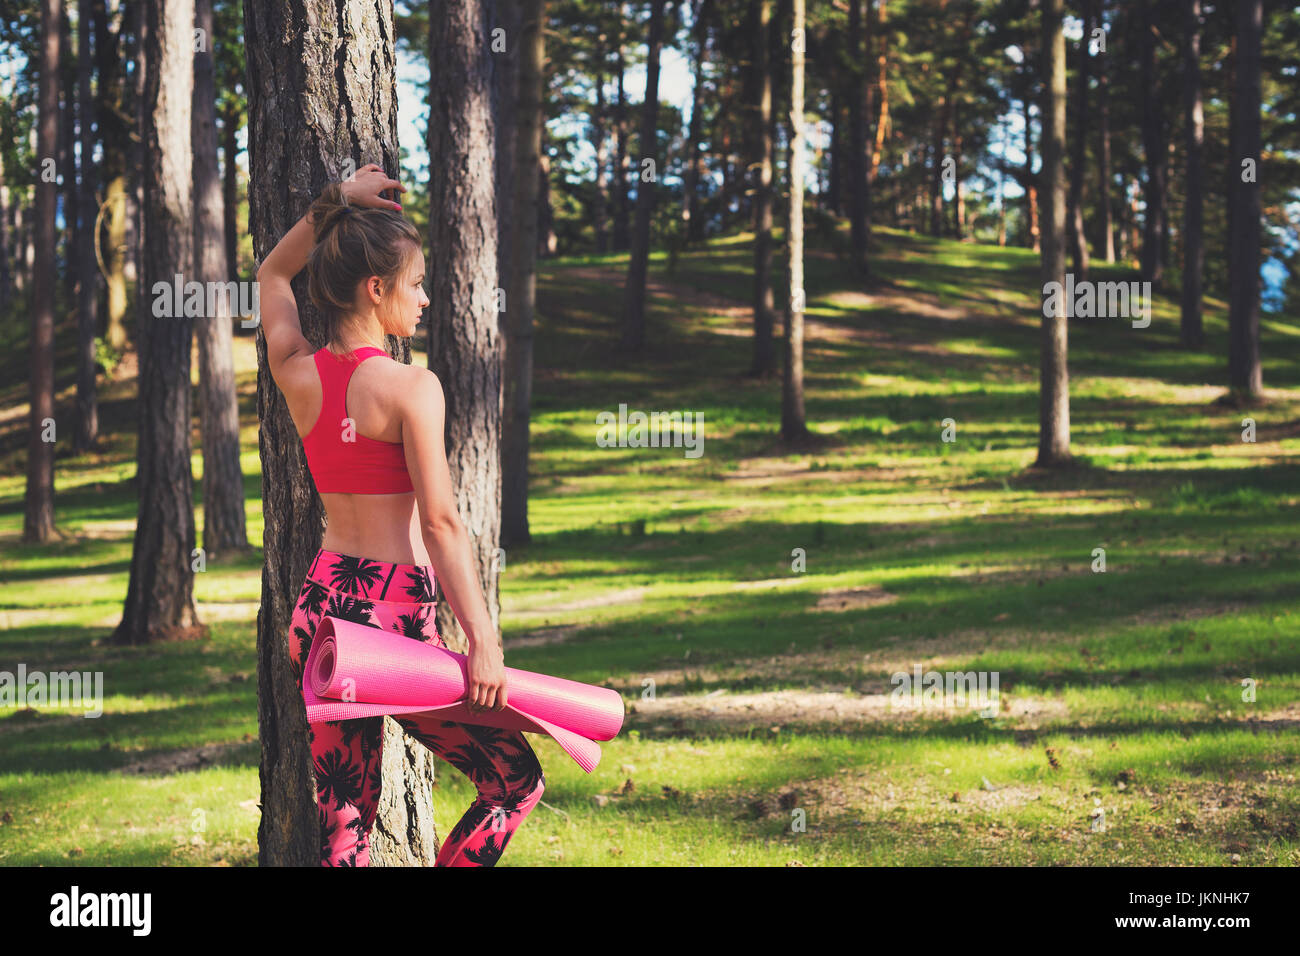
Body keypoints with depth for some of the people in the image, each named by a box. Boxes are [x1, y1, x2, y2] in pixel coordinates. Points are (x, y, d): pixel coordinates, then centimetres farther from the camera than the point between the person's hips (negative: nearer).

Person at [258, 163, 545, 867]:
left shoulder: (297, 374, 5)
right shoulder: (410, 387, -12)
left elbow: (272, 274, 25)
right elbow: (441, 524, -16)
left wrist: (332, 207, 15)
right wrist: (483, 643, -15)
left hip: (320, 605, 7)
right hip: (396, 613, -7)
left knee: (343, 823, 10)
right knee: (516, 780, 7)